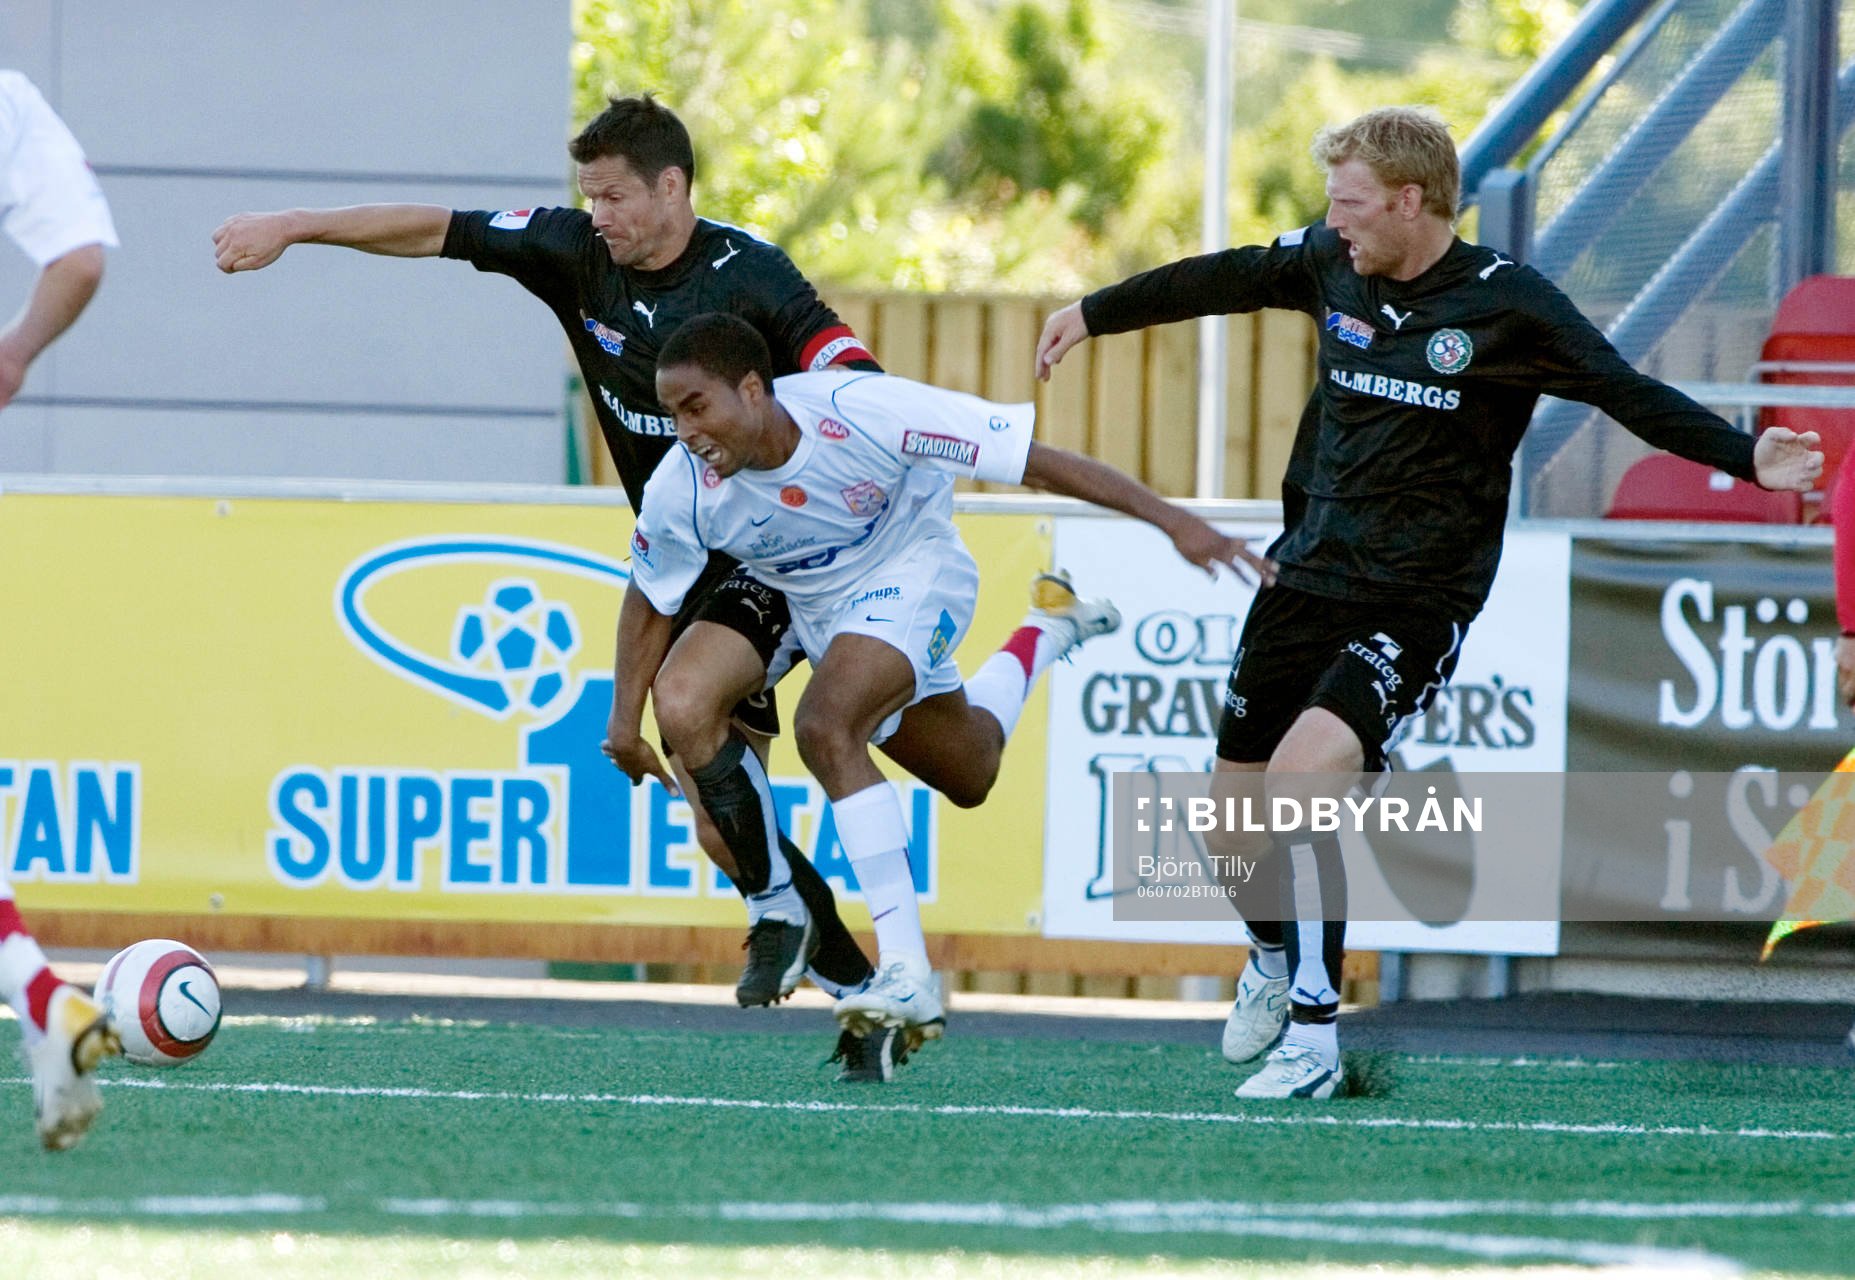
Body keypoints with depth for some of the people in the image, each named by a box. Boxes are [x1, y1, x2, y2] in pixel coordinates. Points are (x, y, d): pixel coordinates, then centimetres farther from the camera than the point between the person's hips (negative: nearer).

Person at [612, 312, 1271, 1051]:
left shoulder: (866, 412, -36)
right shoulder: (681, 492, -24)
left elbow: (1037, 461, -30)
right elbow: (650, 601, -1)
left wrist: (1173, 521, -29)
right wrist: (626, 719, -4)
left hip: (911, 576, -6)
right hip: (821, 612, 6)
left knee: (825, 727, -31)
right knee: (968, 775, 21)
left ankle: (906, 972, -29)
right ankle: (1048, 632, 52)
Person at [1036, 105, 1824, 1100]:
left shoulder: (1507, 306, -12)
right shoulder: (1331, 265, 3)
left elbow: (1629, 393, -9)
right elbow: (1221, 280, 19)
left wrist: (1744, 457, -21)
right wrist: (1096, 312, 30)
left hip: (1416, 601, -6)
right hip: (1307, 572, 6)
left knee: (1302, 775, -27)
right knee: (1231, 817, 8)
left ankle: (1313, 1038, -20)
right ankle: (1275, 960, 42)